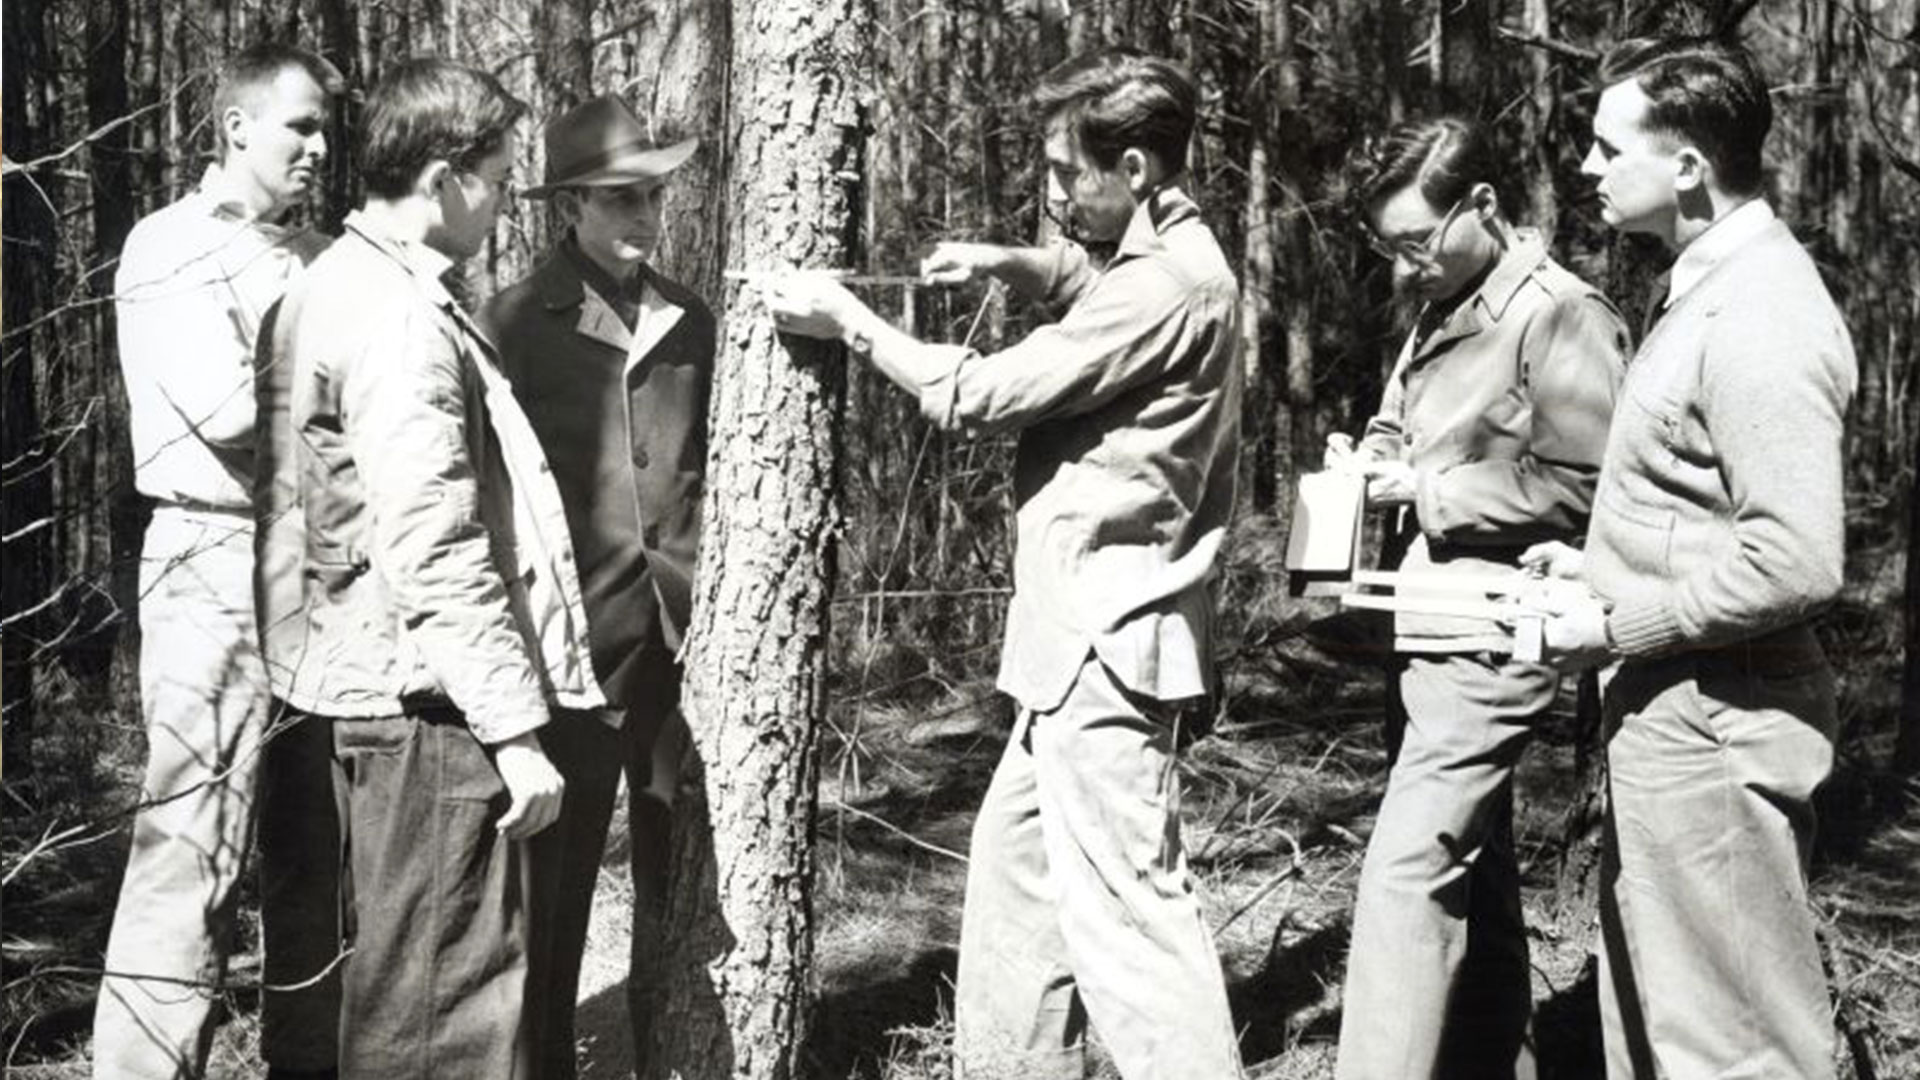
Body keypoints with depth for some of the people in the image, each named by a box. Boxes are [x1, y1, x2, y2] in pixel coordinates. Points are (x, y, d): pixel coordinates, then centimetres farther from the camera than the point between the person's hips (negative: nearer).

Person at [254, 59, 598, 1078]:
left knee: (389, 980, 18)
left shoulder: (329, 288, 14)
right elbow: (436, 556, -22)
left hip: (360, 689, 10)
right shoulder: (399, 320, -18)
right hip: (427, 702, -10)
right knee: (451, 996, -4)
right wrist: (516, 729, -19)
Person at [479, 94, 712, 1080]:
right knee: (556, 874, 3)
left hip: (682, 633, 4)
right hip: (572, 636, -4)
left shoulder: (689, 322, 11)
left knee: (679, 872, 10)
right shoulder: (516, 322, -2)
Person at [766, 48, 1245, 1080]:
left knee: (1126, 902, -8)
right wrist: (1005, 261, 15)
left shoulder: (1166, 283, -20)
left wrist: (847, 319, -3)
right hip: (1083, 638, 11)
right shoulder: (1155, 258, 12)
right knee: (1016, 869, 18)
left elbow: (982, 395, -16)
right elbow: (1085, 276, 36)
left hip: (1103, 643, -11)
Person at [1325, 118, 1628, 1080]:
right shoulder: (1439, 314, 14)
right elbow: (1403, 430, 25)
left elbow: (1579, 486, -18)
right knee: (1473, 873, 17)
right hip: (1430, 631, 9)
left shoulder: (1562, 316, -12)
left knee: (1405, 873, -14)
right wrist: (1367, 462, 2)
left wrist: (1428, 490, -15)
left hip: (1488, 641, -9)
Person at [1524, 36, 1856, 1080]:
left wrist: (1616, 625, -18)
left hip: (1713, 724, -10)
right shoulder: (1706, 286, 11)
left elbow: (1796, 559, -26)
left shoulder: (1757, 320, -20)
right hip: (1664, 712, 10)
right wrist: (1601, 563, 9)